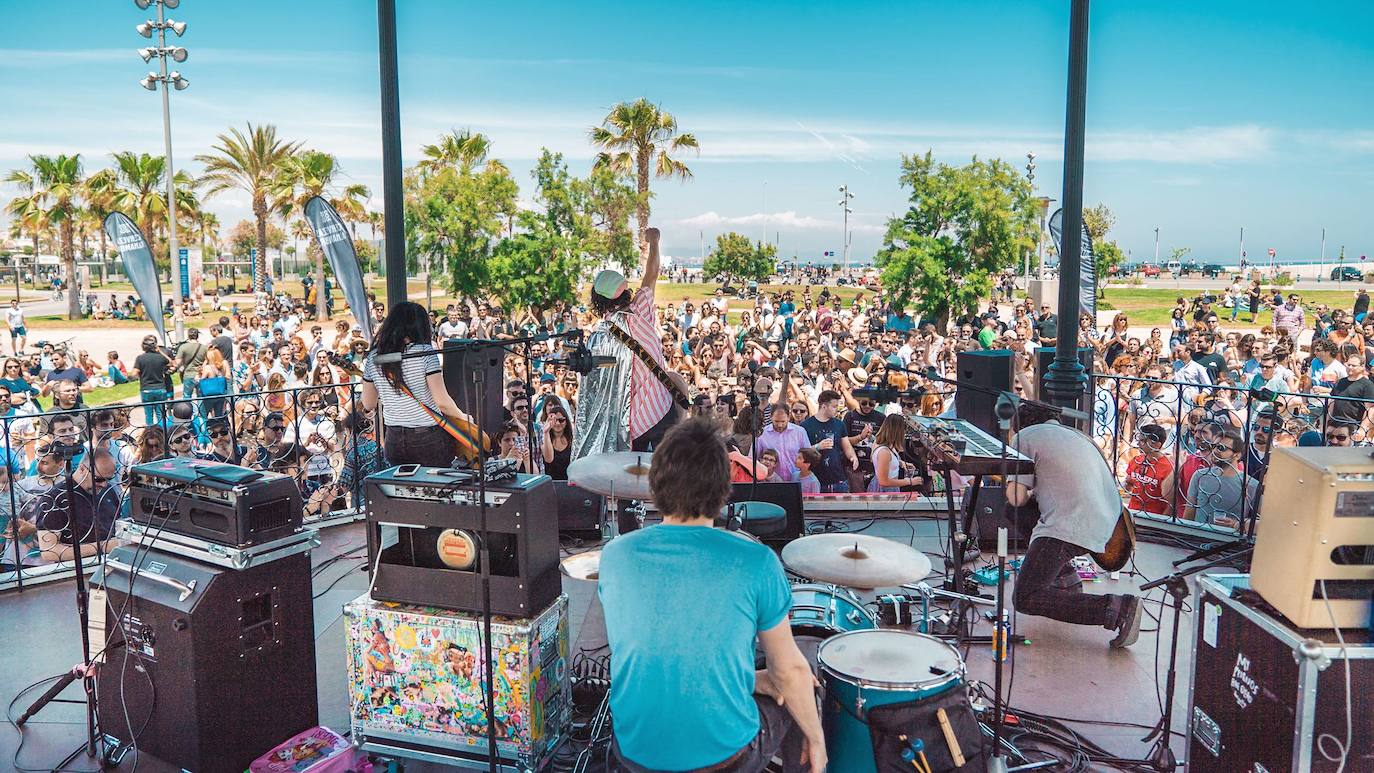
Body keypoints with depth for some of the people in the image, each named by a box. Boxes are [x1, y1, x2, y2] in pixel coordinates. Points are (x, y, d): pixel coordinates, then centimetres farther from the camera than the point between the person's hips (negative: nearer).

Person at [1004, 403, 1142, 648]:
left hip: (1070, 527, -9)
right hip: (1107, 524, 9)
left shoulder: (1024, 436, 4)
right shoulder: (1076, 435, 28)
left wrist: (1030, 492, 19)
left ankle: (1117, 608, -18)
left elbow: (1016, 497, -2)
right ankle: (1067, 581, 22)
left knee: (1025, 599, -8)